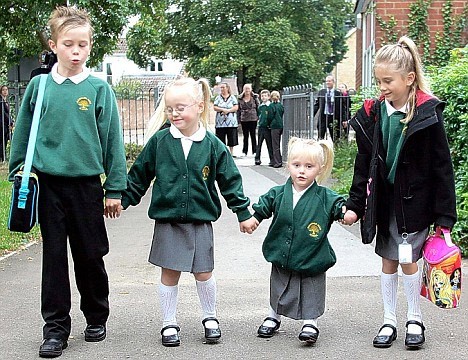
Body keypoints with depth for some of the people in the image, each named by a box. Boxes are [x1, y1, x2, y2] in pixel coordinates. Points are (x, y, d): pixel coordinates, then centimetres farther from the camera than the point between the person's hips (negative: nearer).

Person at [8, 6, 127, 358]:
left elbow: (112, 140, 0)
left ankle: (97, 317, 28)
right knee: (54, 256, 6)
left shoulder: (99, 88, -3)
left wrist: (115, 190, -1)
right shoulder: (39, 86, 1)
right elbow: (23, 135, 8)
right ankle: (56, 327, 15)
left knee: (90, 256, 9)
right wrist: (17, 176, 8)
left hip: (87, 184, -1)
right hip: (49, 183, 1)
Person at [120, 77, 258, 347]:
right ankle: (169, 323, 20)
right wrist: (122, 200, 5)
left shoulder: (213, 145, -2)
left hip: (200, 219, 0)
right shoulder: (160, 141, -2)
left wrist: (243, 212, 5)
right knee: (170, 272, 6)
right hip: (167, 220, 0)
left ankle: (210, 317, 28)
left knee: (203, 273, 6)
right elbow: (139, 176, 7)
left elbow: (230, 181, 4)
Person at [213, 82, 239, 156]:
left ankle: (231, 152, 11)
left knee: (231, 138, 1)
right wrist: (223, 109, -14)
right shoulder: (218, 98, 8)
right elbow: (214, 107, -1)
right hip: (220, 121, 1)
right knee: (221, 139, 0)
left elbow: (236, 107, -3)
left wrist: (228, 110, -14)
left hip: (231, 121, -1)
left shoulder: (232, 97, 6)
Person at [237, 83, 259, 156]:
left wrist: (258, 117, -6)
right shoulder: (240, 99, 7)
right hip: (244, 119, 2)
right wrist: (238, 119, 3)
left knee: (253, 135, 3)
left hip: (253, 119, -2)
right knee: (245, 136, 7)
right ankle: (244, 151, 13)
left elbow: (258, 108, 0)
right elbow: (238, 109, 10)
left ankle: (254, 151, 10)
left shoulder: (254, 97, 0)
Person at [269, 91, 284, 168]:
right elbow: (283, 115, 11)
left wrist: (270, 124, 6)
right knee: (278, 145, 14)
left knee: (275, 145, -3)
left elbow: (271, 116, -9)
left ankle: (277, 162, -7)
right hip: (281, 126, 6)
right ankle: (279, 161, 16)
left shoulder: (271, 105, -9)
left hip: (275, 126, -6)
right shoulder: (281, 105, 8)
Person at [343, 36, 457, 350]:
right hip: (384, 200, 4)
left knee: (408, 260, 0)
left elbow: (442, 168, -11)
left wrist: (445, 216, -11)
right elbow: (364, 165, 4)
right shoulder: (373, 114, -2)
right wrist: (355, 205, -1)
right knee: (388, 261, 11)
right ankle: (389, 321, 24)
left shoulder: (428, 113, -14)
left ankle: (415, 319, 20)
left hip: (416, 202, -4)